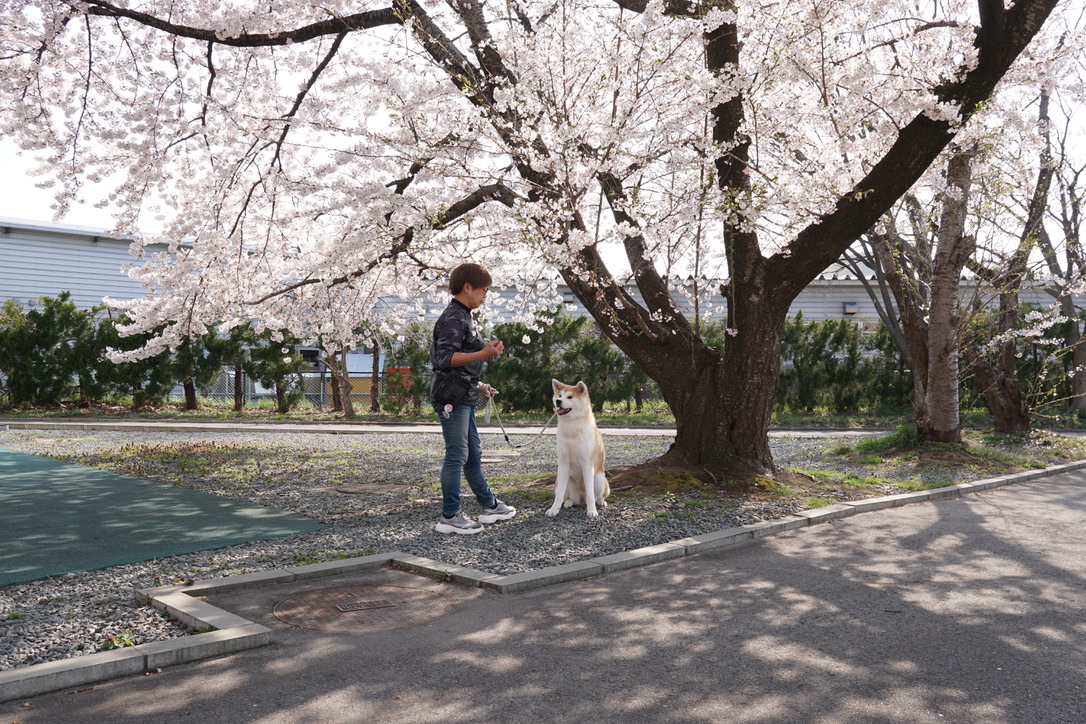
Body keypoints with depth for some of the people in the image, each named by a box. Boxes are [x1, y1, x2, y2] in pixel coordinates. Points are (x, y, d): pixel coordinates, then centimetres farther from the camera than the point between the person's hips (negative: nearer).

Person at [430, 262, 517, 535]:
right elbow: (445, 358, -23)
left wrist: (478, 386, 25)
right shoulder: (453, 318, -12)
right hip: (451, 397, -11)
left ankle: (489, 506, 25)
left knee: (473, 453, 16)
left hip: (462, 397, 11)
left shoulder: (462, 317, 20)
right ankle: (449, 516, 0)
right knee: (457, 455, -7)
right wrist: (484, 354, -30)